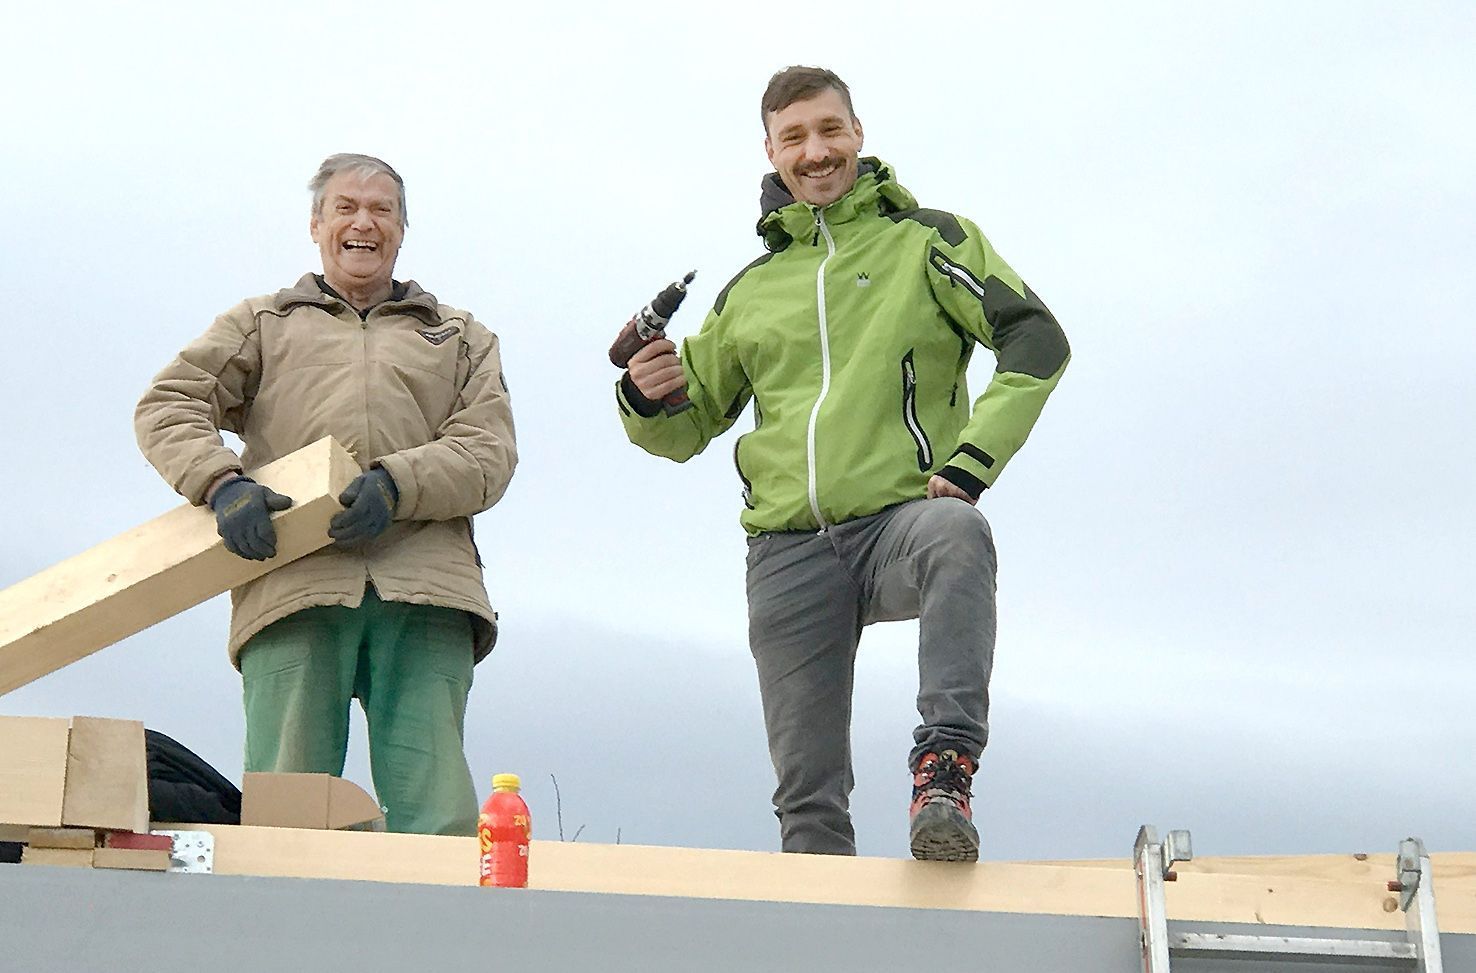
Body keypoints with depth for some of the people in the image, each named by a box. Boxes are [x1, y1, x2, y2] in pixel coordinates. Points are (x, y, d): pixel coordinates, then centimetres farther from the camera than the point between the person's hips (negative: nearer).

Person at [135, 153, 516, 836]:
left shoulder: (461, 338, 28)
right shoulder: (262, 324, 28)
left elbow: (490, 451, 11)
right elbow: (168, 405, 14)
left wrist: (397, 484, -9)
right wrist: (221, 482, -7)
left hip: (424, 589, 0)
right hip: (294, 585, 0)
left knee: (439, 818, -12)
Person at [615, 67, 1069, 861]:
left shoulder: (926, 238, 8)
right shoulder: (749, 290, 19)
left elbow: (1034, 342, -2)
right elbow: (687, 428, 25)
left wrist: (972, 460, -15)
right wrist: (646, 399, 1)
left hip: (900, 514, -3)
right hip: (787, 549, 4)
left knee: (955, 533, -40)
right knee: (808, 795, 2)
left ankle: (946, 763, -40)